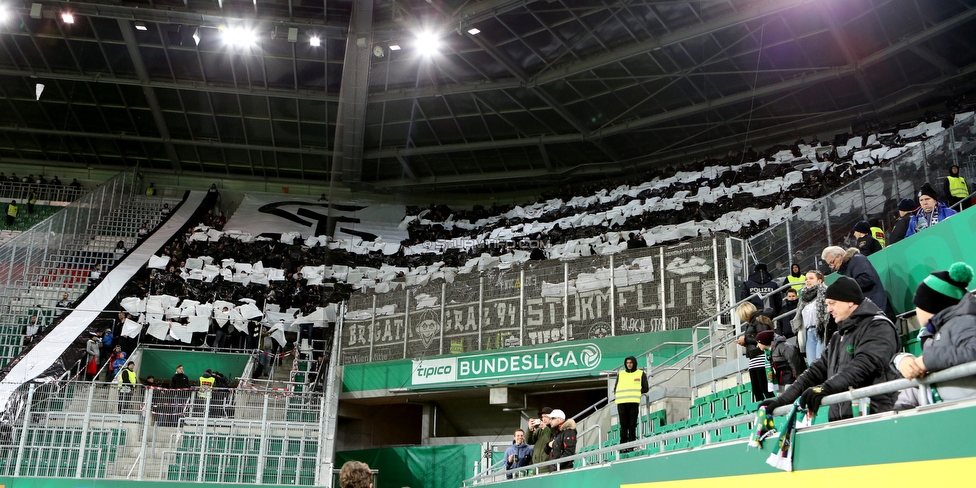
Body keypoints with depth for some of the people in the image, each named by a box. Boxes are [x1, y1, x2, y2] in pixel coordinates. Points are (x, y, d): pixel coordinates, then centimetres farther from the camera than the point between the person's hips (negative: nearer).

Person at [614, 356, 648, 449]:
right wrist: (617, 395, -2)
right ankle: (623, 444, -1)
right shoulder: (620, 374, 20)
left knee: (632, 425, -4)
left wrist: (635, 392, -5)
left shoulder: (641, 374, 13)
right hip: (621, 402, 2)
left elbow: (645, 388, 9)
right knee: (623, 425, -1)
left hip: (634, 402, -2)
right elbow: (615, 389, 19)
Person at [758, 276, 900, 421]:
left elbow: (863, 365, -20)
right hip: (842, 421, 7)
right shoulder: (839, 337, 24)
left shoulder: (878, 327, -3)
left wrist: (825, 388, -31)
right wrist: (782, 400, 10)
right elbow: (818, 370, 20)